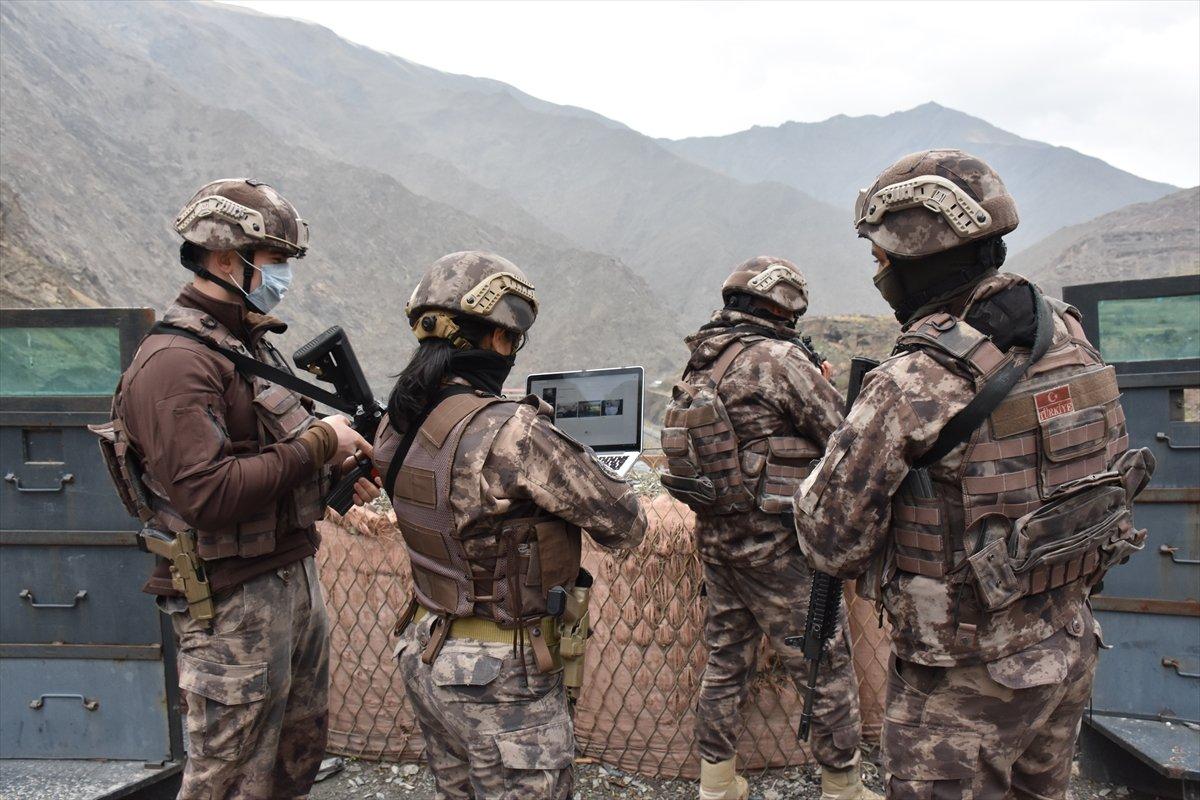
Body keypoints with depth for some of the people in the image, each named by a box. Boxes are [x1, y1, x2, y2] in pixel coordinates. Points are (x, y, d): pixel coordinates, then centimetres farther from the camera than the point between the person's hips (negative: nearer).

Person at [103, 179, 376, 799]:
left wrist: (330, 480, 4)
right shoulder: (174, 362, -19)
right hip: (232, 603, -9)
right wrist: (319, 444, -21)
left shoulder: (250, 342, 11)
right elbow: (208, 494, -29)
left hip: (294, 577, 9)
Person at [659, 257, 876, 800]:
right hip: (775, 546, -8)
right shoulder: (780, 358, -16)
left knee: (725, 662, 19)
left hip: (714, 537, 8)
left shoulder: (701, 361, 7)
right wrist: (824, 384, 8)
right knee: (828, 668, 9)